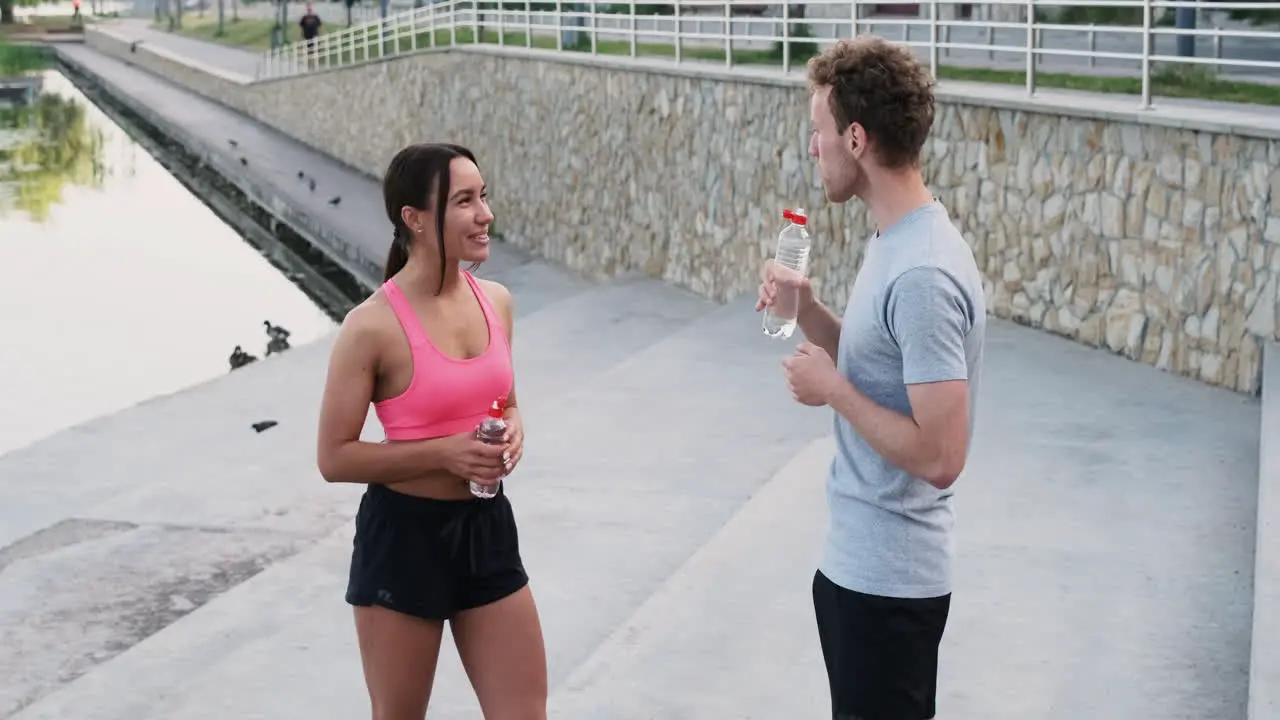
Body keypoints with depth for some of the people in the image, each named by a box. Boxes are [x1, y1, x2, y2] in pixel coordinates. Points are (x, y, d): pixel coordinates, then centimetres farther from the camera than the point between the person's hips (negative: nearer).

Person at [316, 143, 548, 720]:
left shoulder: (496, 301, 1)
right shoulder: (374, 326, -17)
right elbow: (334, 458, -14)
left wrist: (513, 430, -5)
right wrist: (444, 453, -22)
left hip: (486, 527, 5)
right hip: (403, 535, -5)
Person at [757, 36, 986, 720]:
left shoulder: (922, 276, -26)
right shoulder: (894, 240, 5)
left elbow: (939, 456, -28)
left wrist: (831, 388, -18)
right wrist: (806, 307, 2)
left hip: (887, 578, -10)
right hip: (856, 559, 10)